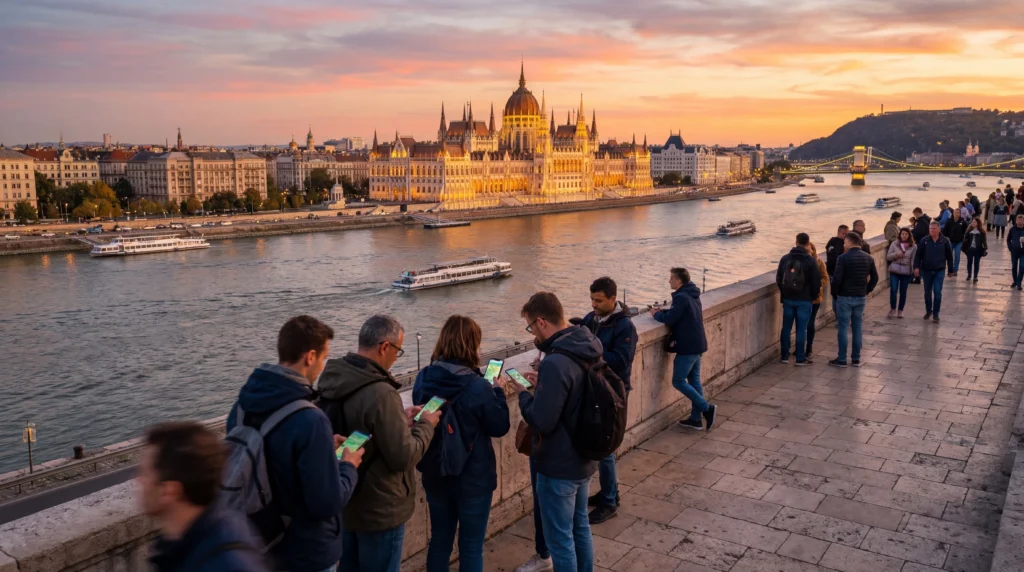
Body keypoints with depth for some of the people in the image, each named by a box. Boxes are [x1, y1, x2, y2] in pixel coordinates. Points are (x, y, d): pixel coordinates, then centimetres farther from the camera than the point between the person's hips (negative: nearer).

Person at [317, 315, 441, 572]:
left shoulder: (332, 379, -4)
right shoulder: (380, 393, -30)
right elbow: (403, 457, -25)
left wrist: (400, 419, 7)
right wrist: (425, 425, -9)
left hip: (344, 501, 8)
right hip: (379, 510, -8)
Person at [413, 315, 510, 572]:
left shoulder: (423, 379, -7)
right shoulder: (478, 387, -23)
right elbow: (500, 427, -10)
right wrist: (498, 391, 4)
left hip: (435, 474, 5)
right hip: (474, 477, -5)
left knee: (439, 540, 21)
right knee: (471, 546, 11)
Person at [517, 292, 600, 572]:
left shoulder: (555, 363, -28)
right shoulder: (588, 351, 0)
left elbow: (542, 422, -26)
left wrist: (523, 393, -10)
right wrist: (542, 384, 6)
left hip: (558, 467, -9)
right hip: (583, 459, 9)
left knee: (559, 538, 7)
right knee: (580, 526, 23)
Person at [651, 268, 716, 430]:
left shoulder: (681, 297, -19)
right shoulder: (692, 295, 12)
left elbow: (669, 320, -21)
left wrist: (656, 314, -3)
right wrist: (662, 311, 9)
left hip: (687, 346, -10)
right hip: (697, 344, 10)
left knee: (678, 381, -1)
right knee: (694, 380, 12)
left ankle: (707, 408, -2)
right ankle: (696, 419, 16)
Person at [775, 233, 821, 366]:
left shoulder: (785, 259, 1)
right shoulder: (811, 261, -10)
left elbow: (778, 279, 7)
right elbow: (816, 281, -7)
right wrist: (813, 297, 7)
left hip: (788, 299, 3)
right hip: (805, 300, -3)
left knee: (786, 327, 10)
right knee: (801, 329, 1)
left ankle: (784, 356, 15)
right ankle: (800, 358, 5)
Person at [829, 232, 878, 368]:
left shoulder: (844, 257, -13)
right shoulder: (868, 258, 6)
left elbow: (837, 279, -17)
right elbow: (875, 278, 10)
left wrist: (835, 292, -2)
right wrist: (866, 290, 17)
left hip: (845, 297, -5)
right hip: (861, 297, 5)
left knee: (843, 328, 0)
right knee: (857, 328, 11)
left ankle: (842, 359, 3)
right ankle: (856, 359, 16)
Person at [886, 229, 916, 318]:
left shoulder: (913, 247, -1)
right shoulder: (894, 244, 1)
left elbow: (914, 260, 1)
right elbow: (888, 257, 3)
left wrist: (914, 270, -7)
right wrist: (896, 254, -15)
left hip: (906, 272, 0)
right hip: (894, 271, 0)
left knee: (903, 292, 7)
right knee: (893, 290, -9)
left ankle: (900, 310, 22)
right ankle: (893, 308, 10)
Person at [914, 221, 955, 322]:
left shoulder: (944, 241, -3)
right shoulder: (924, 241, -3)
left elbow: (949, 256, 4)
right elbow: (918, 255, -2)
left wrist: (950, 270, 7)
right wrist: (916, 267, -14)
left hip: (939, 271, -1)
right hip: (926, 270, 2)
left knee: (937, 292, -5)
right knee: (927, 292, 12)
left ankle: (935, 314, 2)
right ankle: (928, 311, 29)